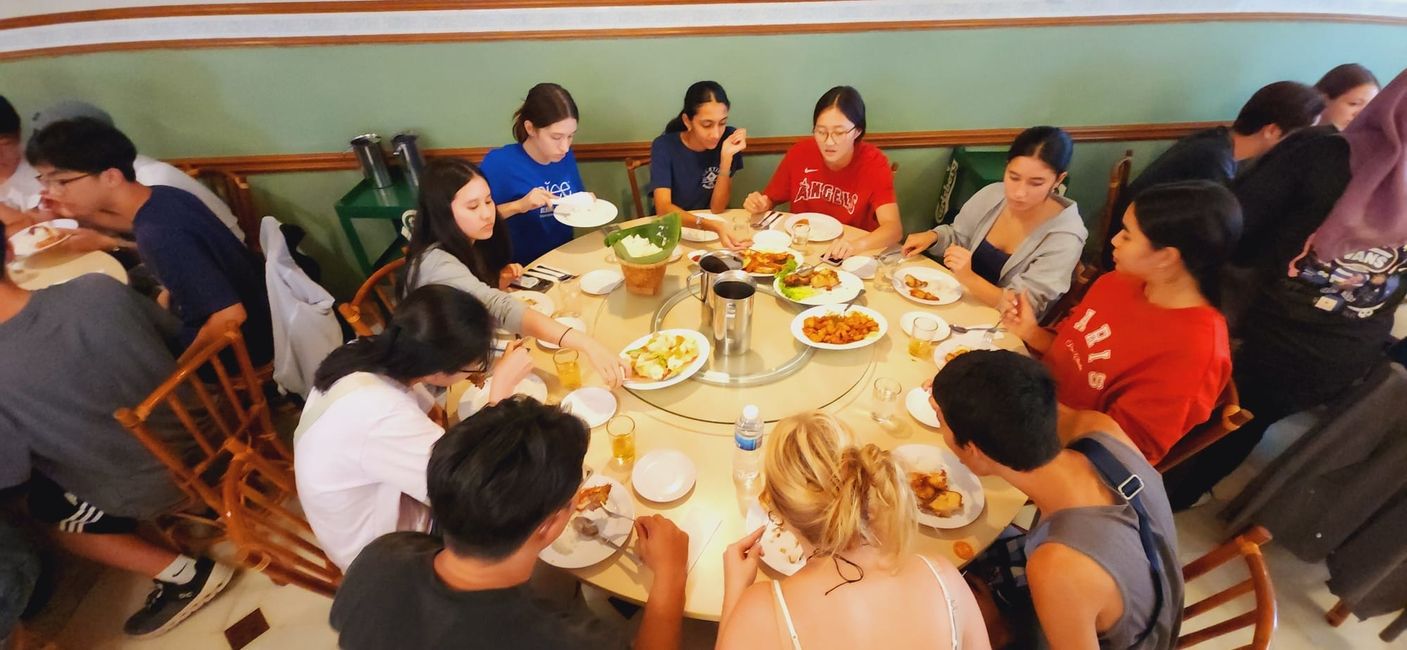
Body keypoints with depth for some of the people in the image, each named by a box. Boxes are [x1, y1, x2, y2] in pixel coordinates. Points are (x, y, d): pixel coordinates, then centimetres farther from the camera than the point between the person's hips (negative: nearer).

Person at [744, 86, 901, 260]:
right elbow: (771, 199, 8)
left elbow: (893, 228, -23)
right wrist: (760, 205, -15)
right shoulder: (799, 153, -6)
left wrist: (856, 245, -42)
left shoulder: (873, 162, -13)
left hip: (850, 259, -1)